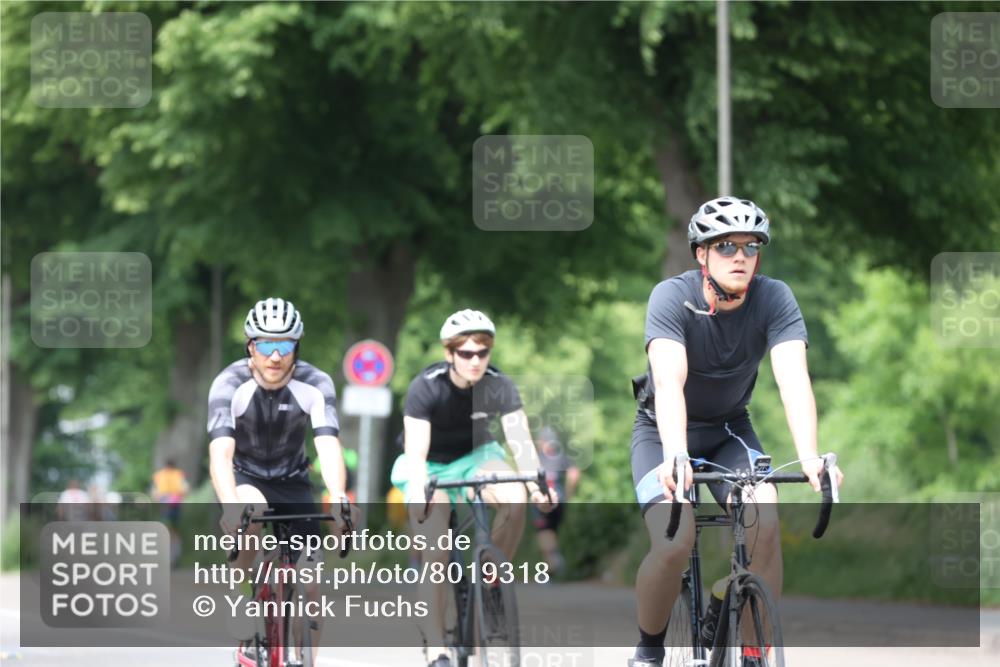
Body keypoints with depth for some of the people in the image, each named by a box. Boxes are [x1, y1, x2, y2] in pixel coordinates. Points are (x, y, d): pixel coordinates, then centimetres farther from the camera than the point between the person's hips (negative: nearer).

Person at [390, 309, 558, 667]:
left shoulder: (499, 386, -19)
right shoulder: (426, 387, -26)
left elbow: (520, 440, -26)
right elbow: (416, 452, -33)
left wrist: (537, 483, -45)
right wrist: (419, 490, -53)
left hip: (474, 456, 2)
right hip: (430, 466, -2)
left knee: (516, 499, -30)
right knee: (435, 555, -21)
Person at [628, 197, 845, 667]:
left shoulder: (774, 298, -19)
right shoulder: (672, 297, -25)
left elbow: (794, 378, -31)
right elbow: (669, 381, -39)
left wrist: (809, 457, -47)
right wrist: (675, 456, -56)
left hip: (729, 430, 2)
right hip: (663, 432, -2)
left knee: (764, 523, -25)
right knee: (673, 545, -24)